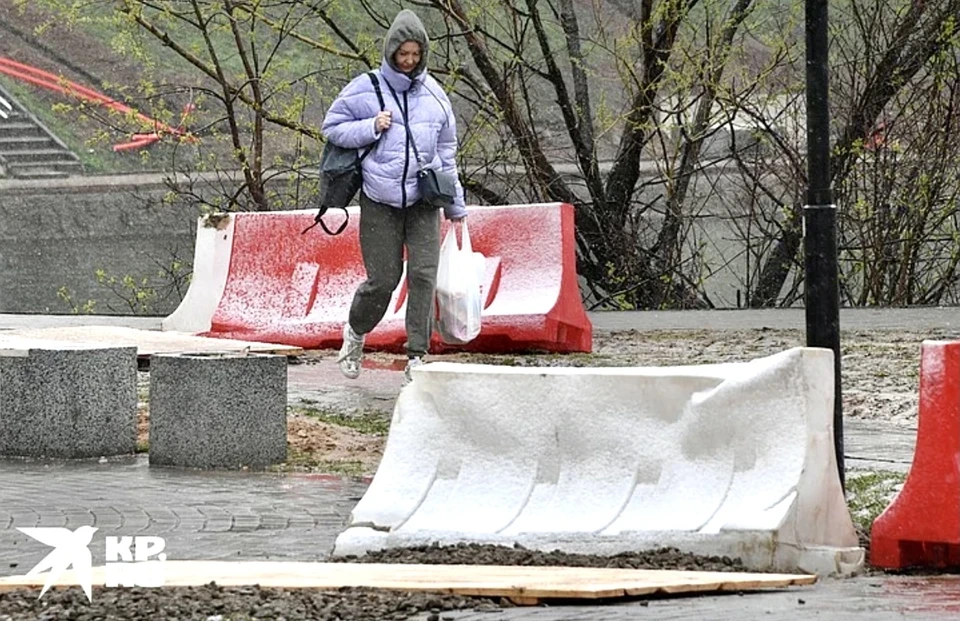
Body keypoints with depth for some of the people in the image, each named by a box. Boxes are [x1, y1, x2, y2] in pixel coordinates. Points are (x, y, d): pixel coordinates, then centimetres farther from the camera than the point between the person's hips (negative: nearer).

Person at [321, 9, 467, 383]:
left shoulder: (434, 95, 9)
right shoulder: (364, 90, -1)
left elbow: (446, 152, 16)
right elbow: (332, 128, 4)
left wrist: (455, 204, 18)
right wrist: (371, 127, -12)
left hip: (423, 201, 3)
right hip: (380, 201, -2)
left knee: (424, 275, -9)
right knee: (382, 280, -2)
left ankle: (417, 357, -6)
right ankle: (356, 332, 27)